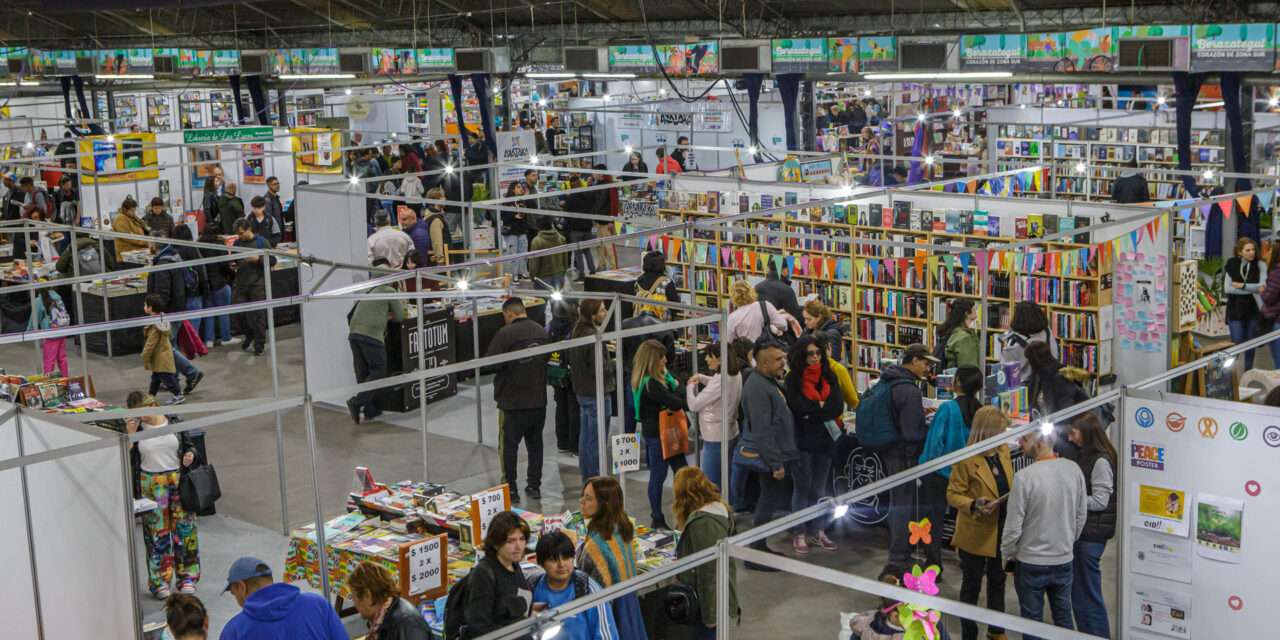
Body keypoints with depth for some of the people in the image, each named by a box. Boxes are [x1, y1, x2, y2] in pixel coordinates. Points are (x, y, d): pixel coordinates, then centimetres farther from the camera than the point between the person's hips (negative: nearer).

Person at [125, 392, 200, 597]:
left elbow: (189, 446, 11)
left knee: (184, 528, 5)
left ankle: (187, 577, 18)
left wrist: (190, 455, -10)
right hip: (151, 485, -1)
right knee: (157, 532, 5)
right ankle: (160, 581, 14)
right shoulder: (136, 427, -2)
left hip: (178, 481, 1)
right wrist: (130, 434, -15)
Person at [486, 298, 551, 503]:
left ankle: (510, 489, 5)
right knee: (535, 443, 15)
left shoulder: (505, 334, -16)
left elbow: (489, 362, -16)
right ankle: (534, 486, 19)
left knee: (509, 445, 4)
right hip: (538, 399, 5)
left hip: (512, 401, -5)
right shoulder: (542, 332, 3)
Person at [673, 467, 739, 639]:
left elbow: (708, 572, -25)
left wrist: (710, 614, -21)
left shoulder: (703, 523, -26)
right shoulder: (718, 508, 5)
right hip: (717, 597, 10)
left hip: (711, 599, -10)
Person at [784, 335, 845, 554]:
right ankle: (799, 534, 9)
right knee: (802, 488, 2)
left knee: (819, 488, 13)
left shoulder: (829, 376, 5)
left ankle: (817, 531, 23)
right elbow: (799, 408, -18)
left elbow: (838, 407, -6)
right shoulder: (793, 378, -7)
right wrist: (823, 408, -9)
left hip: (824, 439, 4)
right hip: (802, 440, -4)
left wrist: (814, 409, -13)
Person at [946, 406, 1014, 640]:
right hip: (976, 534, -6)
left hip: (1002, 530, 6)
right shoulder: (966, 458, -19)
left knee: (998, 581, 20)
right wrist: (974, 505, -32)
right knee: (971, 585, 8)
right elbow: (953, 494, -15)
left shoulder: (1003, 450, 1)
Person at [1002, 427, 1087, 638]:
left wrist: (1008, 555, 1)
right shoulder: (1074, 470, -8)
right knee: (1063, 617, 18)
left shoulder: (1026, 476, -22)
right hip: (1064, 560, 4)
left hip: (1031, 563, -4)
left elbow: (1013, 525, -16)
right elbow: (1081, 516, 3)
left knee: (1032, 620, 10)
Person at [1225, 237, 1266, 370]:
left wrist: (1242, 286, -17)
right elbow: (1228, 288, -11)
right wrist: (1253, 289, -14)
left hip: (1254, 309, 1)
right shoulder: (1232, 265, -2)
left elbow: (1262, 286, -15)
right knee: (1236, 344, -4)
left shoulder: (1260, 265, -3)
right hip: (1235, 309, -1)